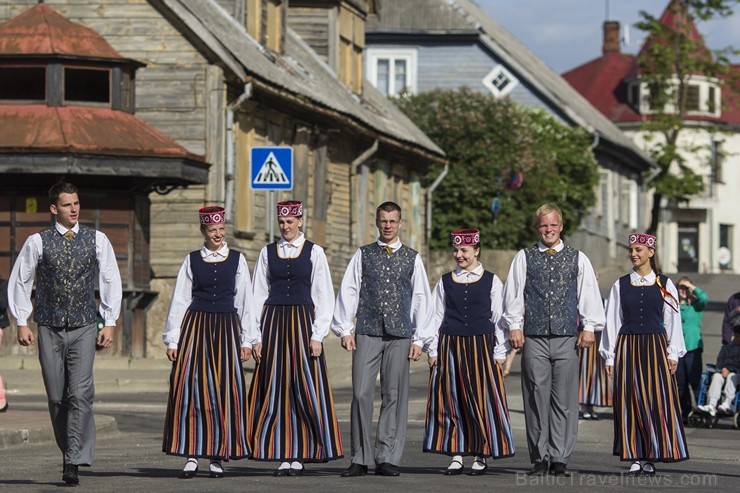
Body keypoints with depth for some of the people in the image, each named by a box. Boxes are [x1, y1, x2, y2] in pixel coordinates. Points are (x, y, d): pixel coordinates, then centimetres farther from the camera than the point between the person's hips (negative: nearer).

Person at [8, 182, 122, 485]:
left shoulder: (97, 240, 4)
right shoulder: (38, 242, 0)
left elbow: (111, 281, 8)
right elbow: (19, 281, 8)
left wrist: (110, 323, 2)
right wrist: (21, 322, 2)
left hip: (84, 328, -1)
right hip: (49, 329, 1)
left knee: (80, 395, -14)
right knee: (57, 398, 4)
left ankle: (74, 463, -15)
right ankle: (71, 453, 19)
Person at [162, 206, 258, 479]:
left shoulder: (237, 260, 7)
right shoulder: (192, 260, 7)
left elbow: (245, 301, 8)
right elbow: (179, 300, 7)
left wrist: (247, 340, 6)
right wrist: (172, 340, 3)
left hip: (226, 328, 0)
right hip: (196, 326, 0)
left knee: (226, 390, -1)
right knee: (191, 387, -6)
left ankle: (218, 456, 6)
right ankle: (192, 454, 0)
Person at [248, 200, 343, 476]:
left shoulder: (314, 252, 3)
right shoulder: (267, 253, 9)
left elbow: (324, 296, 2)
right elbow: (258, 295, 10)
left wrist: (317, 336, -6)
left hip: (302, 323, -2)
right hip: (273, 323, 2)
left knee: (305, 388, -5)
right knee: (275, 389, -1)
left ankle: (299, 456, 1)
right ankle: (283, 457, 2)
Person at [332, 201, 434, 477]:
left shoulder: (412, 258, 9)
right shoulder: (363, 255, 9)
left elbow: (421, 299, 8)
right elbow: (348, 292, 7)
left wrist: (419, 339, 2)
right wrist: (345, 330, -2)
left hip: (400, 336, 0)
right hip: (367, 333, 0)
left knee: (394, 397, 0)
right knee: (361, 394, -5)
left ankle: (387, 459, 4)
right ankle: (360, 458, 0)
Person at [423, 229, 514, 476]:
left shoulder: (491, 281, 3)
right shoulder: (445, 282, 9)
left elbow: (499, 319, 3)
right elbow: (436, 317, 11)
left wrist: (499, 353, -1)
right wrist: (432, 350, 5)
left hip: (481, 347, -2)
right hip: (450, 347, 2)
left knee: (482, 399, -3)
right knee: (451, 400, 1)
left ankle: (481, 456, 7)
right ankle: (456, 455, 9)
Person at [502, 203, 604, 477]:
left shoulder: (578, 259, 12)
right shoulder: (524, 258, 11)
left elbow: (589, 293, 9)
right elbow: (514, 293, 8)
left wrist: (589, 327, 1)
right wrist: (515, 325, -1)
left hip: (567, 339, 0)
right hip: (534, 339, 0)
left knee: (564, 401, -1)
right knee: (536, 399, -1)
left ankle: (559, 459, 4)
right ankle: (540, 458, 5)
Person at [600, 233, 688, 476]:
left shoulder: (664, 285, 5)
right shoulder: (620, 285, 7)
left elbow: (673, 320, 5)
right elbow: (612, 321, 8)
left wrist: (673, 354, -1)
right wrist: (610, 355, 4)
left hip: (655, 347, -1)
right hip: (627, 348, 1)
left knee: (657, 400, -4)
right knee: (630, 402, -1)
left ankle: (652, 456, 3)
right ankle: (635, 457, 3)